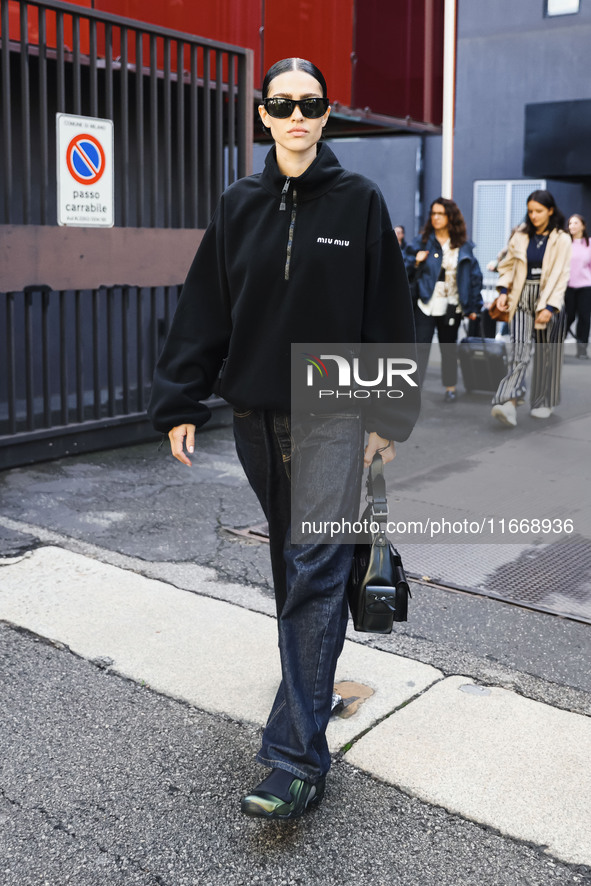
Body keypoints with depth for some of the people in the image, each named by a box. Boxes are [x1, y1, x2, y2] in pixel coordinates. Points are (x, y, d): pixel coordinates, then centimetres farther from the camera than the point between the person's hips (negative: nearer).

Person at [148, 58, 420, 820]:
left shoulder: (359, 202, 0)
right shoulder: (238, 206, 7)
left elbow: (388, 313, 0)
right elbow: (205, 308, 7)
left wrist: (389, 415, -2)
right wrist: (180, 402, 3)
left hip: (333, 415, -3)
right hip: (257, 415, 4)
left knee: (315, 572, -9)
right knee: (293, 565, 14)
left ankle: (298, 755, -7)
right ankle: (313, 683, 33)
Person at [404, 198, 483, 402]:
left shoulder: (463, 246, 4)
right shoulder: (422, 241, 1)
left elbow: (475, 276, 6)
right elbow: (406, 273, 3)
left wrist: (473, 306, 3)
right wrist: (416, 263, -18)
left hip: (451, 307, 2)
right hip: (425, 304, -1)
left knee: (448, 347, 14)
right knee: (420, 346, -9)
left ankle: (450, 387, 25)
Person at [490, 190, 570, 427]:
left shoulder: (561, 240, -1)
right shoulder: (520, 237, 9)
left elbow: (560, 276, -6)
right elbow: (508, 265, 15)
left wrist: (550, 307, -15)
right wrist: (503, 290, -1)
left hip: (549, 301, -1)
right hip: (522, 299, 1)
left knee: (546, 353, 7)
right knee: (520, 352, -12)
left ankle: (543, 403, 20)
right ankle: (509, 403, -25)